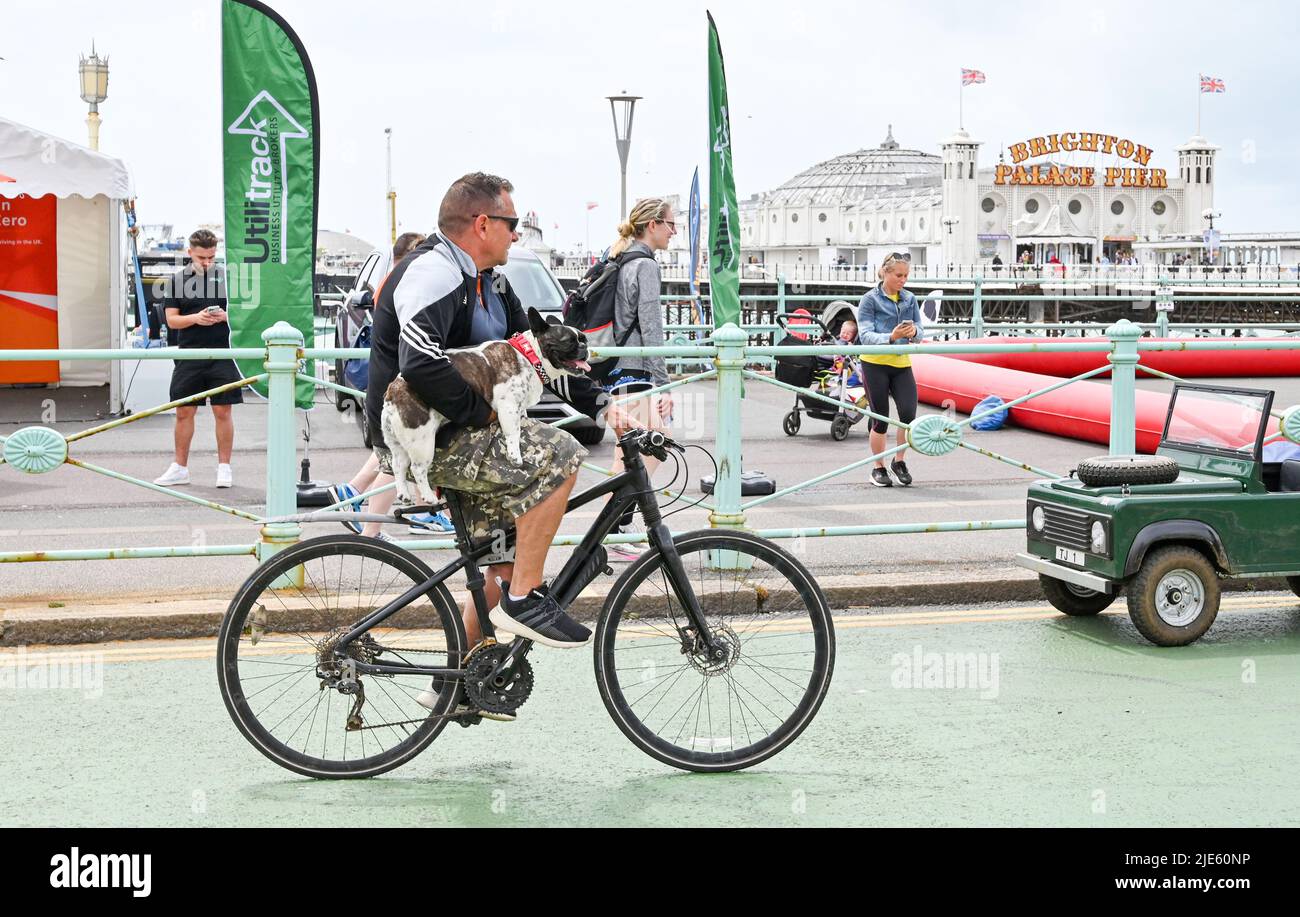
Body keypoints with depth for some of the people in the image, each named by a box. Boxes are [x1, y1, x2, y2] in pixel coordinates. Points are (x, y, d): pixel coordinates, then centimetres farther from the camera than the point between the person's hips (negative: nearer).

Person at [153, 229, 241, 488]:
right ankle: (180, 468, 16)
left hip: (222, 354, -1)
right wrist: (196, 318, -15)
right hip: (189, 357, 1)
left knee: (223, 411, 1)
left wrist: (225, 316, -13)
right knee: (184, 412, 6)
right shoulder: (177, 279, 7)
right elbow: (171, 320, 3)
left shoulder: (226, 277, 5)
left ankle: (224, 467, 10)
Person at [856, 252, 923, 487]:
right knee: (880, 419, 0)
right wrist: (891, 337, -31)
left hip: (901, 364, 3)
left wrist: (914, 331, -20)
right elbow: (865, 335, -14)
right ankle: (879, 468, 17)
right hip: (875, 364, -3)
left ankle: (899, 461, 13)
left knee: (908, 413, -10)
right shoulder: (870, 300, -6)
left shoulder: (910, 299, 8)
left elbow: (920, 330, 5)